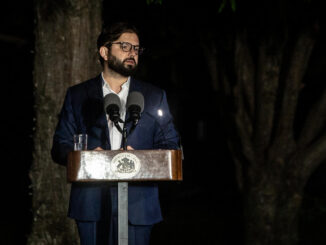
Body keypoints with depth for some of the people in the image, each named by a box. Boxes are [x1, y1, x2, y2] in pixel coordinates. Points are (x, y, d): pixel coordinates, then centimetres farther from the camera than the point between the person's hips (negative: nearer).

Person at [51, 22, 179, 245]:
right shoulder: (77, 96, 13)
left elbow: (171, 148, 11)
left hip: (137, 204, 0)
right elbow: (60, 147, 10)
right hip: (91, 203, 0)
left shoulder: (155, 97, 15)